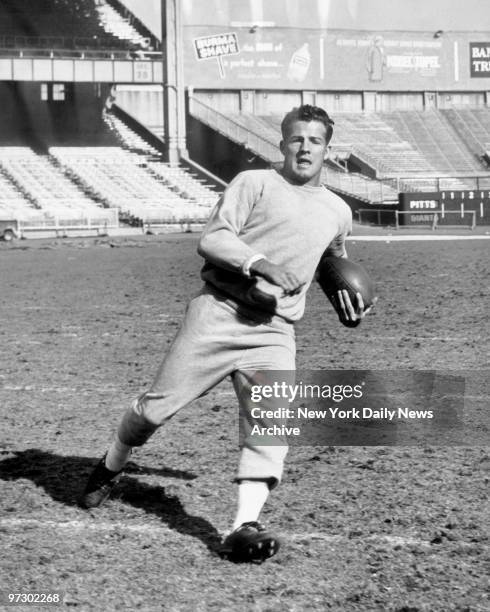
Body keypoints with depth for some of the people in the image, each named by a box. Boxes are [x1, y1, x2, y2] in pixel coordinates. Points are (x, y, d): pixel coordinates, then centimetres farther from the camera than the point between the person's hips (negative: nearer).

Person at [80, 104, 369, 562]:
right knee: (157, 406, -1)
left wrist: (348, 305, 16)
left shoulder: (338, 213, 19)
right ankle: (110, 470, 26)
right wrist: (260, 262, -23)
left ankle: (245, 528, -19)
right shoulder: (254, 183, 5)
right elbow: (211, 239, -6)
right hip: (218, 313, -3)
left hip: (274, 332, 3)